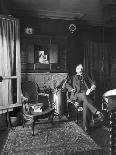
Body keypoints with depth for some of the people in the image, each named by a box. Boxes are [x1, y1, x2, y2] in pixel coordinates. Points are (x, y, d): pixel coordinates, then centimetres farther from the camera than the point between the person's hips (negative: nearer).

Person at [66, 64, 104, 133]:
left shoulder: (86, 77, 28)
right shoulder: (73, 77, 26)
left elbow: (93, 83, 15)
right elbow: (67, 84, 15)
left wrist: (92, 88, -8)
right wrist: (72, 89, -5)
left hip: (86, 93, 1)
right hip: (77, 95, -1)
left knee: (86, 104, -32)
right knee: (84, 96, -37)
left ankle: (86, 126, -28)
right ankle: (97, 112, -42)